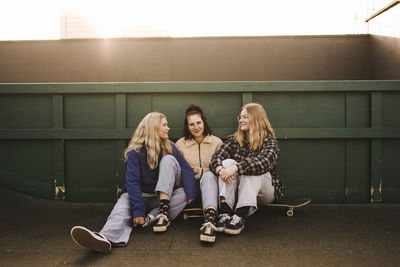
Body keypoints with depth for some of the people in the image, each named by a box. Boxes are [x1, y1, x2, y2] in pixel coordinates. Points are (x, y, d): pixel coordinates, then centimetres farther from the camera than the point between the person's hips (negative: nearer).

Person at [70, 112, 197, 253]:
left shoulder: (170, 148, 3)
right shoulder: (135, 153, -9)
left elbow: (186, 168, -5)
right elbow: (132, 182, -19)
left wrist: (190, 193, -21)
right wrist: (138, 210, -31)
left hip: (165, 195, 3)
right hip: (141, 195, -3)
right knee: (125, 201, -35)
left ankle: (152, 218, -30)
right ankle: (107, 237, -69)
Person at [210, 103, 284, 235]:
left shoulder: (269, 141, -3)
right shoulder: (234, 139, 10)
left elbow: (265, 161, -25)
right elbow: (217, 156, -6)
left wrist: (236, 168, -38)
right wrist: (220, 169, -31)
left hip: (263, 191, -3)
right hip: (236, 189, 3)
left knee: (251, 169, -30)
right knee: (227, 162, -22)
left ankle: (240, 216, -42)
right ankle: (225, 213, -38)